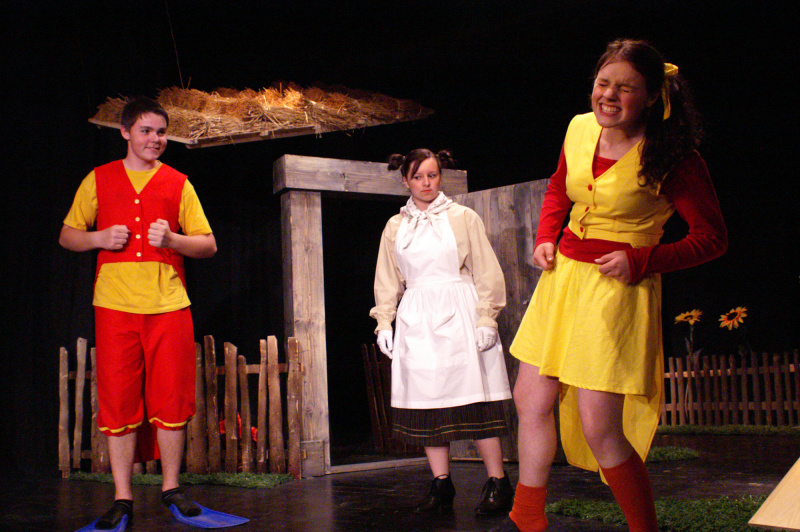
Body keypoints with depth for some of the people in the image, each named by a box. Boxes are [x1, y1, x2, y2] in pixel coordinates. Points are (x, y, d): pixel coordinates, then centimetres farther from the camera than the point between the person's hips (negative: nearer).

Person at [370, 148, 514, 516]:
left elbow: (486, 272, 3)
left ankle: (498, 484, 1)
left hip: (458, 316, -3)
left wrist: (486, 318, -4)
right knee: (426, 403, 2)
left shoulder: (464, 218, 5)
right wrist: (384, 321, 8)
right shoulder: (395, 227, 14)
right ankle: (441, 485, 10)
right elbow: (387, 281, 18)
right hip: (416, 319, 3)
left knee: (474, 398, -7)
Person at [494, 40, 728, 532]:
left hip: (618, 288, -6)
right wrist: (546, 238, 6)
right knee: (531, 400, 13)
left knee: (599, 430, -7)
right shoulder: (580, 129, 3)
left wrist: (639, 263, -18)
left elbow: (712, 238, -7)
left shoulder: (673, 158, -13)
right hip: (562, 276, 7)